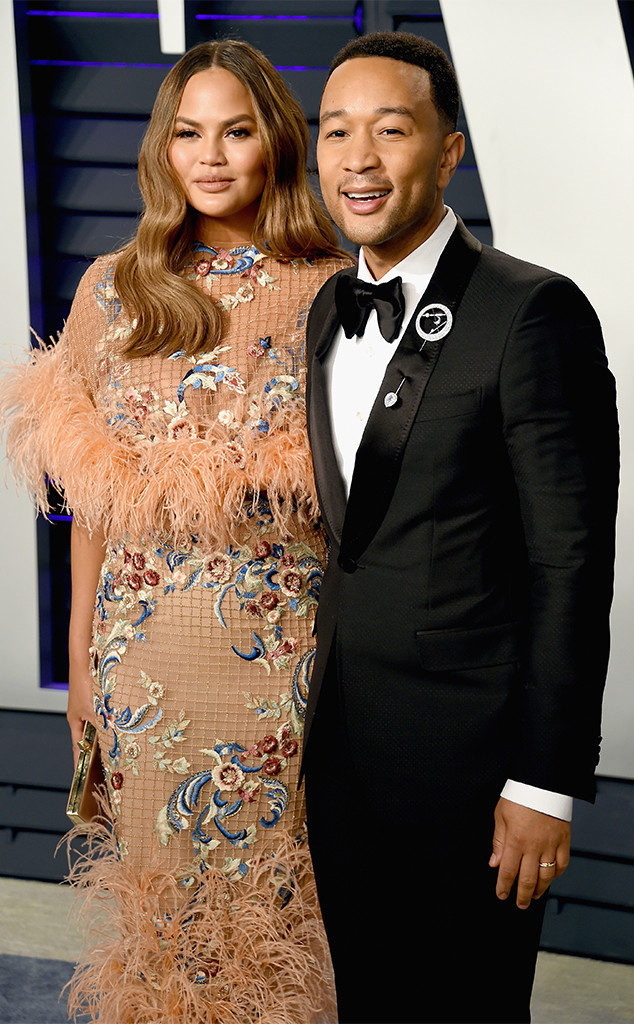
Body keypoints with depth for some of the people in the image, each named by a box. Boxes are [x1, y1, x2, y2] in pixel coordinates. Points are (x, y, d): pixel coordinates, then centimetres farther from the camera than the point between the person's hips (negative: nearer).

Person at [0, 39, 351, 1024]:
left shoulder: (336, 289, -2)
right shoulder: (114, 289, 4)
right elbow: (93, 490, 6)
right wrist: (82, 661, 7)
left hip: (292, 647, -1)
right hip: (149, 652, 2)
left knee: (277, 884, 9)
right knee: (169, 885, 11)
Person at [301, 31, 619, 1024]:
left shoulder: (535, 312, -14)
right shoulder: (327, 310, 9)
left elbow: (571, 563, -16)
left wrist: (546, 783, -16)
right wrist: (317, 702, 14)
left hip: (464, 757, -6)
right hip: (339, 748, 7)